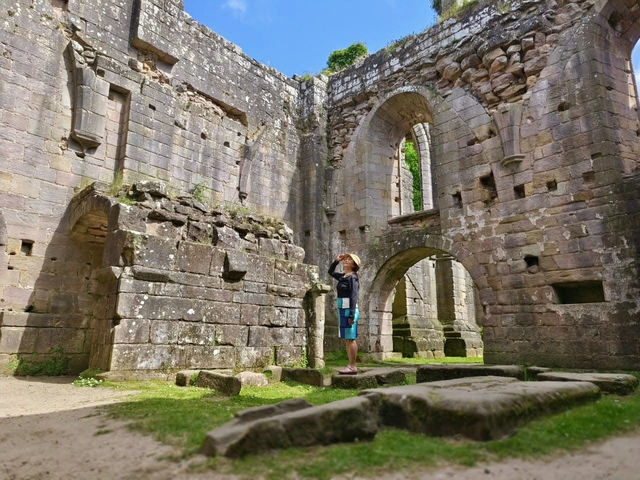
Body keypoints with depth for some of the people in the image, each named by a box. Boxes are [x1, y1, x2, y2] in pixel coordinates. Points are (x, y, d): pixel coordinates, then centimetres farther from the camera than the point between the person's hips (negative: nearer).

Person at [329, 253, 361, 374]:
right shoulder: (343, 276, 14)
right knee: (346, 340, 10)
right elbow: (330, 272, 31)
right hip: (342, 310, 9)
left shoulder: (352, 278, -9)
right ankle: (351, 365, 15)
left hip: (349, 310, -9)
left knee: (350, 339, -5)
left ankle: (352, 366, -1)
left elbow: (354, 297, -15)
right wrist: (336, 261, 15)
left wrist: (351, 315, -21)